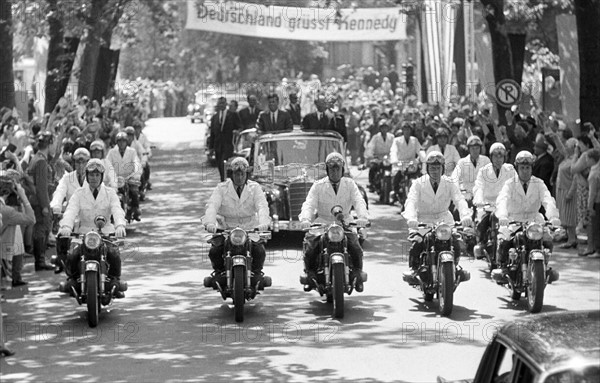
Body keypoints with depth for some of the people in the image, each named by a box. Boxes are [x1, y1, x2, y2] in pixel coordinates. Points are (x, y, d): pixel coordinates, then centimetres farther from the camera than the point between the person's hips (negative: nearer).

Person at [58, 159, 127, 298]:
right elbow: (71, 211, -9)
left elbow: (117, 210, -11)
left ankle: (115, 281, -7)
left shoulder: (110, 193, 7)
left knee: (114, 254, -29)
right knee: (72, 256, -24)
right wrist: (66, 226, -32)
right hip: (83, 234, 0)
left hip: (106, 234, 0)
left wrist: (120, 225, -33)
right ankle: (72, 278, 6)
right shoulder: (79, 194, 8)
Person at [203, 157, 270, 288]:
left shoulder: (255, 188, 3)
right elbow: (212, 205, -13)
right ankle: (219, 271, 11)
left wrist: (263, 222, -34)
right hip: (226, 228, 0)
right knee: (214, 251, -22)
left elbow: (262, 206, -12)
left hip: (250, 229, 0)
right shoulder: (222, 188, 2)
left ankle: (257, 272, 9)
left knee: (259, 251, -24)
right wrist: (210, 223, -34)